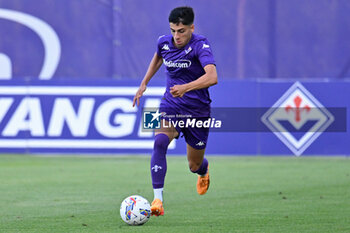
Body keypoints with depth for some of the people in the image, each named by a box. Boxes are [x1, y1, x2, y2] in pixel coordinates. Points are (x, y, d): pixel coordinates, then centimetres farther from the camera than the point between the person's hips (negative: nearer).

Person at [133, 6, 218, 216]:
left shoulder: (200, 45, -21)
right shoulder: (164, 42, -4)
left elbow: (212, 77, -38)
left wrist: (186, 88, -51)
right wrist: (144, 83, 24)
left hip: (198, 111, -3)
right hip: (170, 106, 3)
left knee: (194, 165, 11)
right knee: (160, 142, -29)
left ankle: (204, 170, 52)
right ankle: (158, 199, -33)